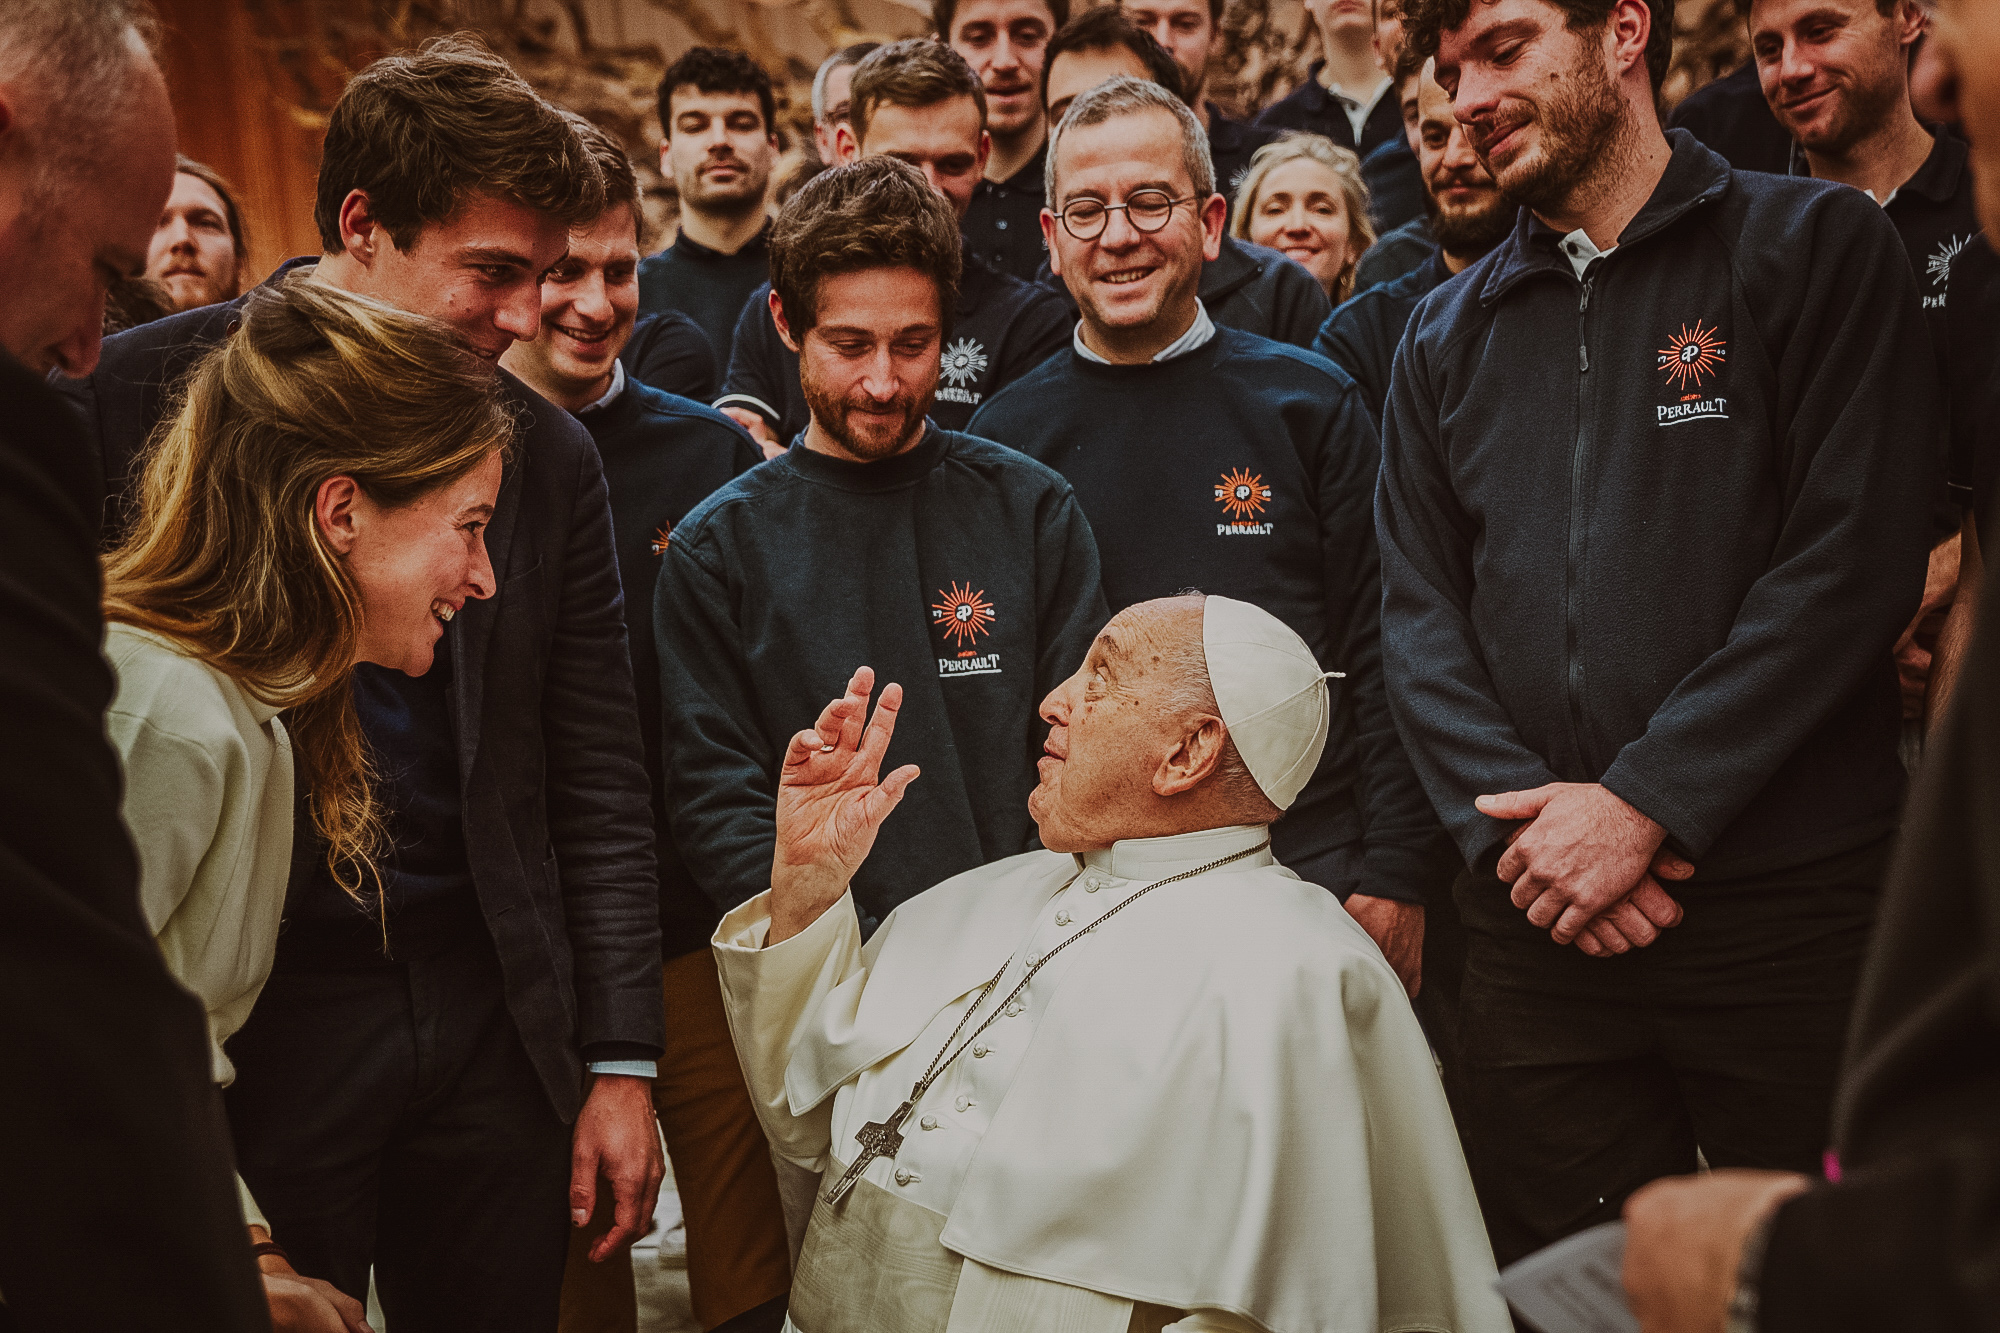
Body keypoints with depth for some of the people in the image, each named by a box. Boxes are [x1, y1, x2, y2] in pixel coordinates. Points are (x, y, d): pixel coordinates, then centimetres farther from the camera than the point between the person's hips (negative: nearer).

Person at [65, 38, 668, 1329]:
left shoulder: (551, 454, 5)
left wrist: (621, 1064, 5)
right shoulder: (143, 396, -5)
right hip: (249, 1018, -3)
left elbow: (599, 785, 7)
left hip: (493, 1023, 3)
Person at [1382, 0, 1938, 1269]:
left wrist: (1644, 803, -14)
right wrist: (1515, 819, -9)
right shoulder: (1449, 335, 14)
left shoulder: (1817, 246, 1)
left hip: (1791, 901, -3)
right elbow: (1420, 617, 9)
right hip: (1536, 921, 4)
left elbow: (1856, 557, -9)